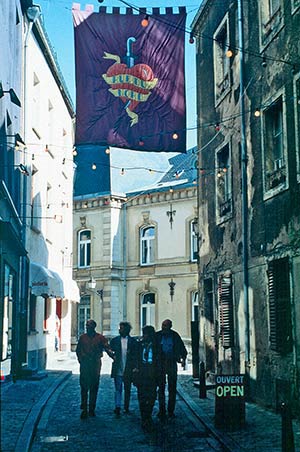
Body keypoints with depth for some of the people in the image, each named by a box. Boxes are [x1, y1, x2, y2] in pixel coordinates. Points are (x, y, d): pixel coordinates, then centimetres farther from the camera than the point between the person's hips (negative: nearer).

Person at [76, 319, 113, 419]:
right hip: (85, 364, 1)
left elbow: (107, 348, -5)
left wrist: (113, 356, -21)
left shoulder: (100, 338, 3)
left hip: (95, 364, -1)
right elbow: (78, 350, 18)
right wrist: (80, 359, 4)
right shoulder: (82, 337, 9)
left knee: (94, 387, 4)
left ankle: (92, 409, 12)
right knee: (84, 387, -5)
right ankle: (84, 410, -3)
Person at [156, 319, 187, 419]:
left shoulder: (175, 336, 1)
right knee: (161, 388, 1)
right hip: (160, 364, 0)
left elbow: (182, 348, 7)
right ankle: (162, 410, 7)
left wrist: (183, 359, -6)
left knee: (172, 389, 3)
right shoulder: (158, 335, 0)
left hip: (172, 364, 0)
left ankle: (171, 411, 11)